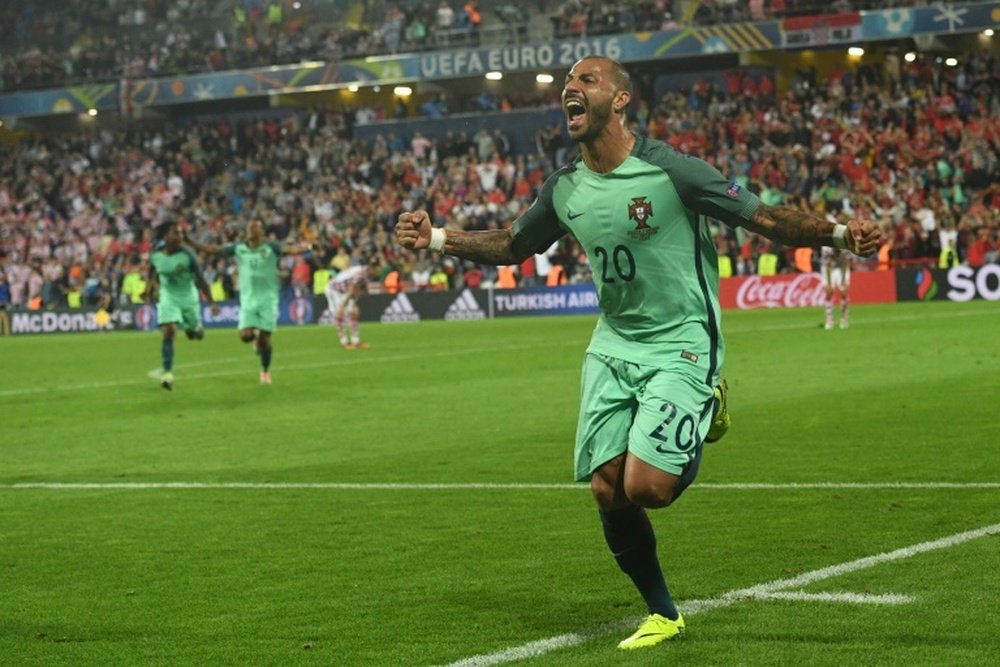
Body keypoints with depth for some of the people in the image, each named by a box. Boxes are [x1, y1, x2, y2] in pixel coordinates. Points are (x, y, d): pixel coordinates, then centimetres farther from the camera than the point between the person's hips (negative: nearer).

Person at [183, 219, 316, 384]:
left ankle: (265, 371, 20)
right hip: (247, 299, 2)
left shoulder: (270, 248, -7)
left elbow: (289, 249, -24)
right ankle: (256, 338, 25)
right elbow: (213, 250, 7)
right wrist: (189, 242, 1)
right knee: (245, 335, -13)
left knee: (265, 338, -1)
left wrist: (304, 248, -45)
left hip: (268, 299, -2)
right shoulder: (239, 248, 3)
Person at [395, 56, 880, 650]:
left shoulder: (671, 172, -15)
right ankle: (663, 615, 21)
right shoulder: (565, 190, 3)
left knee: (645, 488, -19)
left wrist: (839, 234, -26)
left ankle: (705, 415, 15)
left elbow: (764, 219, -12)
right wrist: (437, 238, 10)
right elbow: (512, 246, 21)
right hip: (613, 348, 6)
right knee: (608, 492, -1)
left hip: (681, 348, -6)